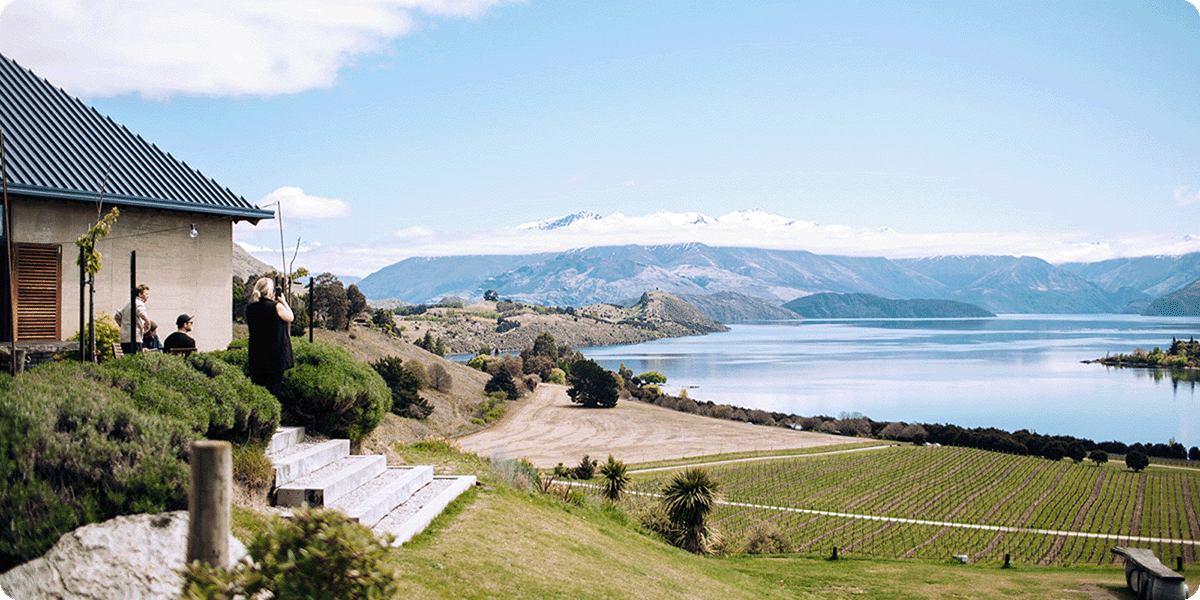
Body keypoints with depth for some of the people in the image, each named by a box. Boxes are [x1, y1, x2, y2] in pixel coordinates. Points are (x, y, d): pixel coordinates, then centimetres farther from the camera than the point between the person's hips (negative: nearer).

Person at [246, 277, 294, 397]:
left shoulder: (250, 308, -1)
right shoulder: (277, 306, -17)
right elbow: (290, 318, -1)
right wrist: (283, 302, 11)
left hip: (256, 357, 5)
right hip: (276, 355, -4)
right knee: (274, 388, 3)